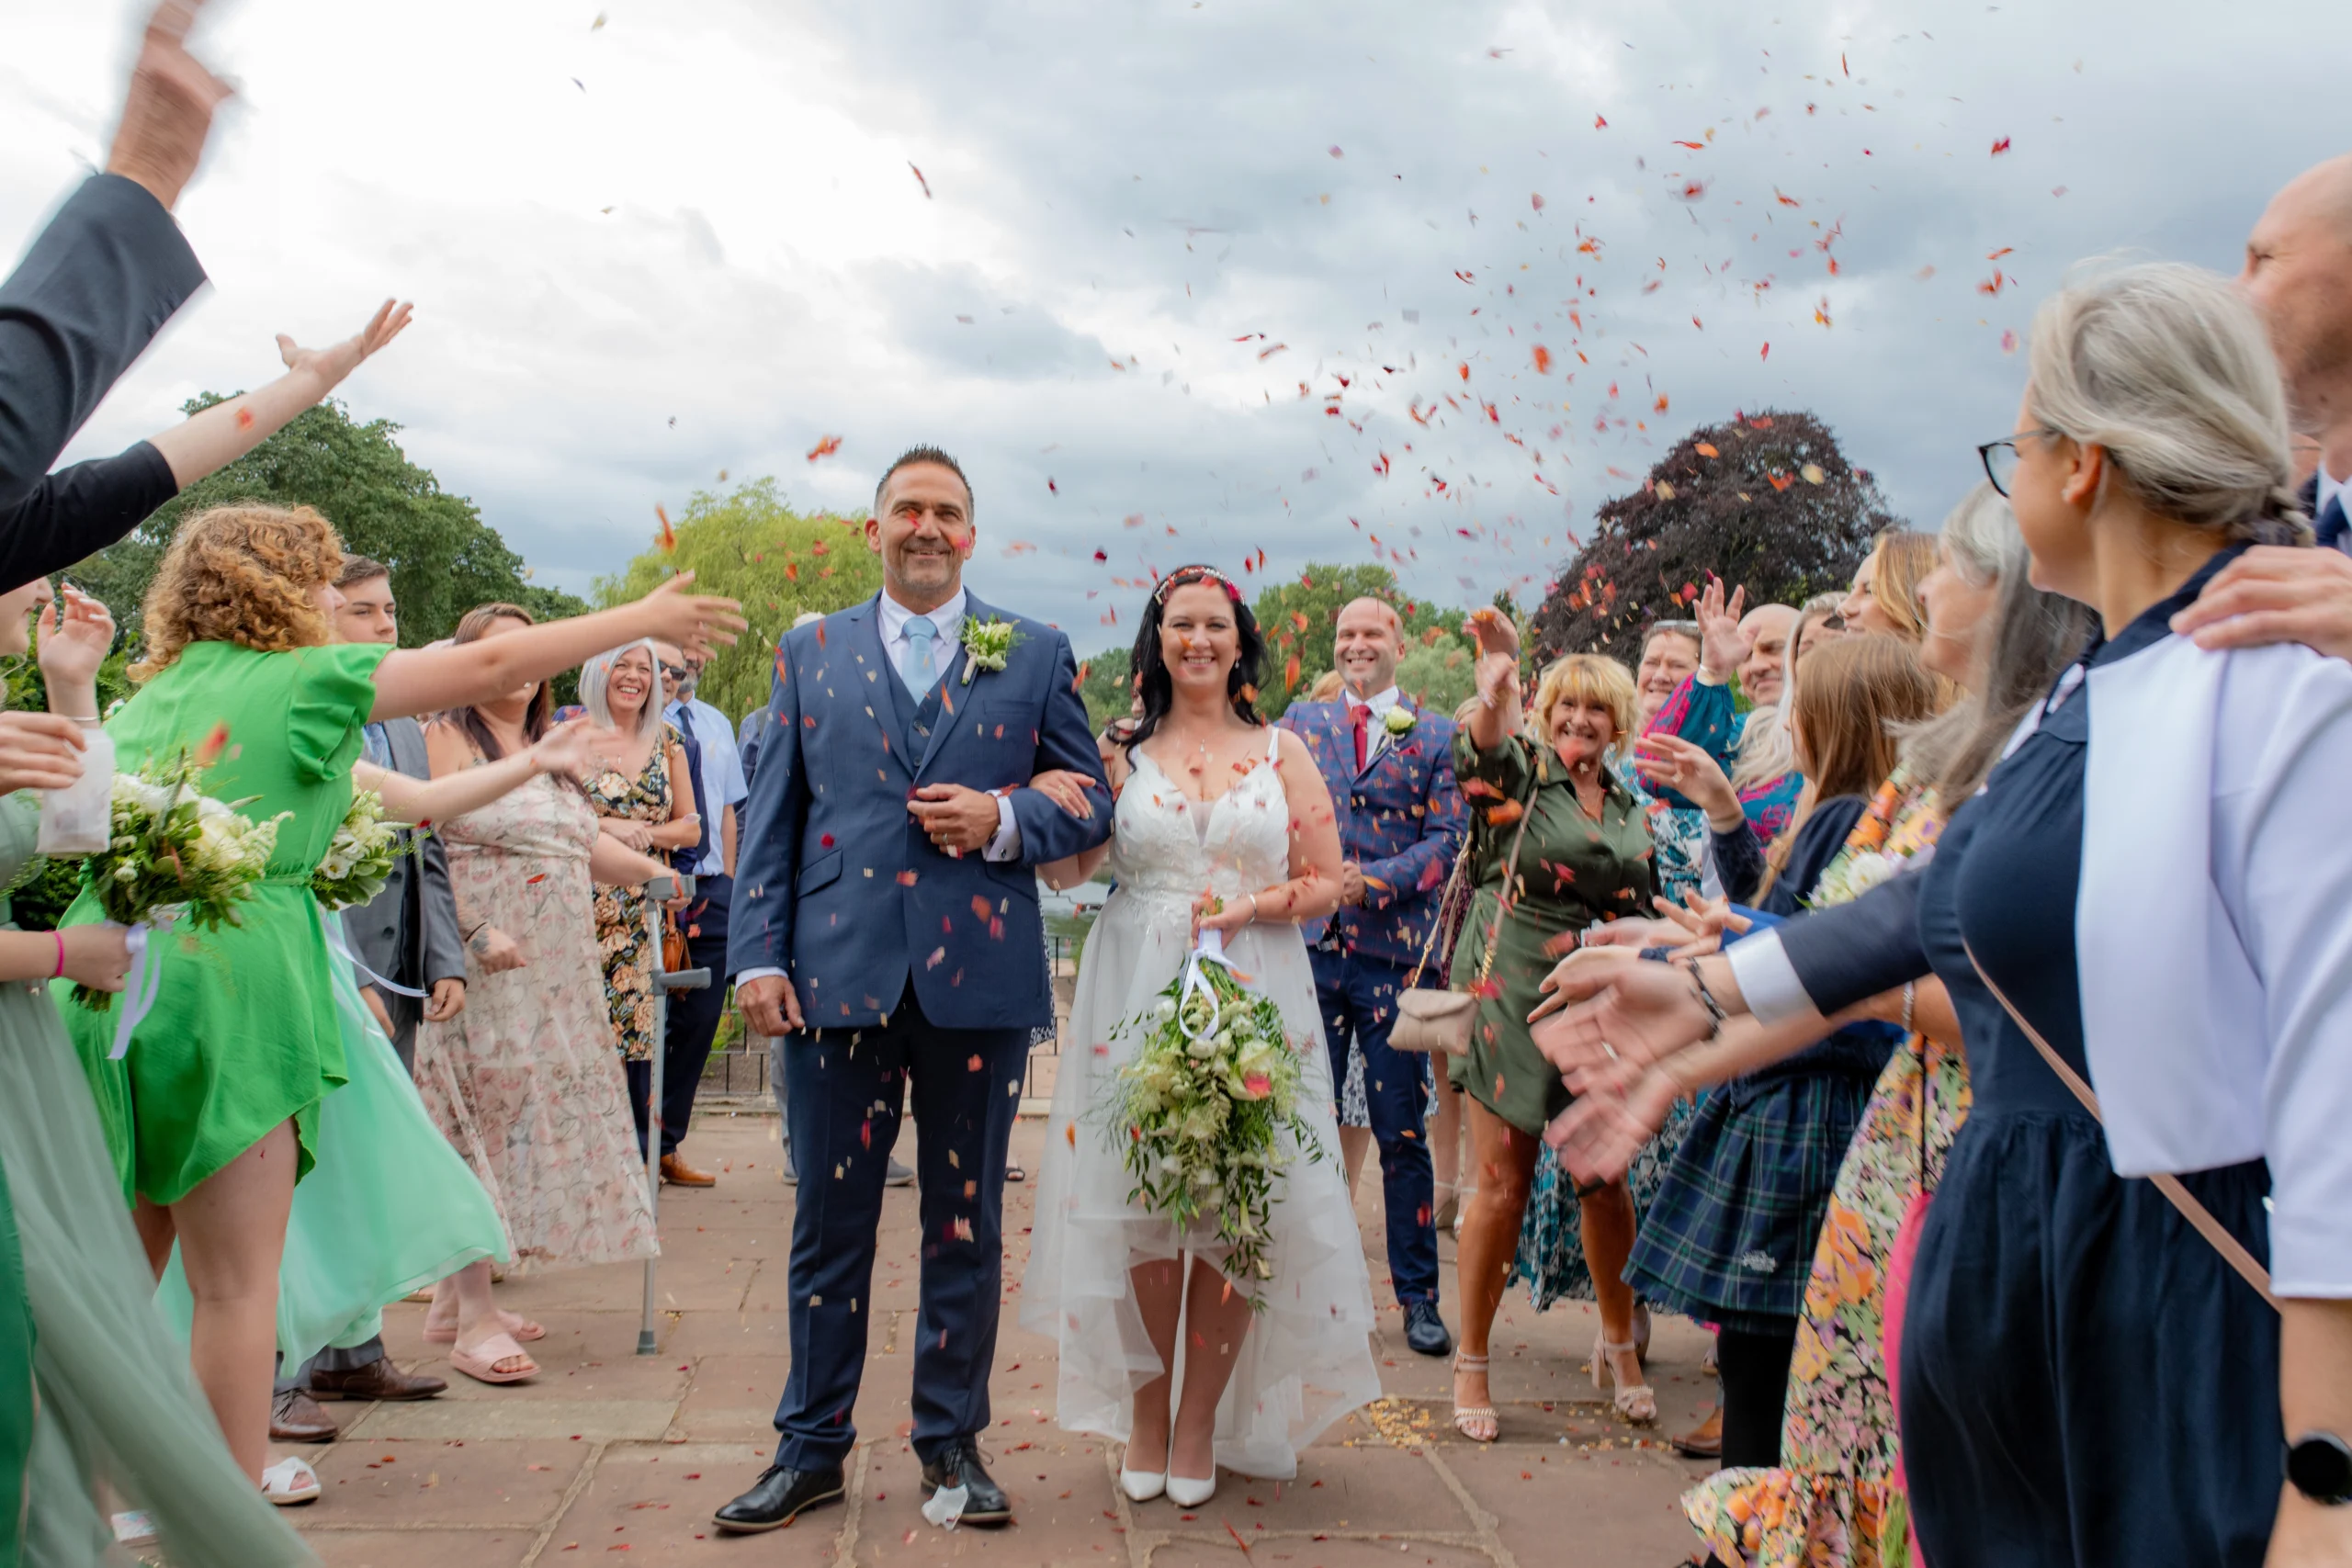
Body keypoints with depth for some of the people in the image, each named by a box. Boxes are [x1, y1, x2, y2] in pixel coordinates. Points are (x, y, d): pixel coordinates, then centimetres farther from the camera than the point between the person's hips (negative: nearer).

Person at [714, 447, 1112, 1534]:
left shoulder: (1036, 655, 8)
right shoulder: (810, 653, 11)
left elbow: (1092, 801, 8)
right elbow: (769, 819, 8)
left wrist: (1007, 820, -12)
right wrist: (758, 955, -2)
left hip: (980, 977, 0)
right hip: (839, 975, 1)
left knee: (966, 1226, 10)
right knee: (830, 1225, 8)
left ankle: (952, 1441, 24)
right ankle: (811, 1447, 22)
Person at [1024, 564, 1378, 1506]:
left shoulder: (1283, 752, 9)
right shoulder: (1123, 753, 9)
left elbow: (1328, 884, 7)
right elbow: (1066, 867, 3)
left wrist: (1255, 905, -10)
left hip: (1256, 996, 0)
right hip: (1138, 996, 0)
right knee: (1140, 1201, 0)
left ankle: (1201, 1419, 15)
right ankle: (1145, 1410, 18)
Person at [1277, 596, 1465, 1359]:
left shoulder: (1437, 737, 5)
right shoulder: (1302, 721, 13)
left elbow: (1447, 838, -2)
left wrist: (1376, 881, -15)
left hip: (1396, 950, -2)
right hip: (1310, 945, 2)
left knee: (1403, 1131, 3)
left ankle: (1418, 1295, 15)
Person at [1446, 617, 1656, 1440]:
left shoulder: (1631, 810, 13)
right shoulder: (1521, 771, -3)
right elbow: (1483, 753, -28)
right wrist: (1492, 699, -50)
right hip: (1510, 993, -4)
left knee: (1605, 1179, 9)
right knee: (1503, 1184, -2)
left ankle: (1619, 1344, 32)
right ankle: (1471, 1364, 14)